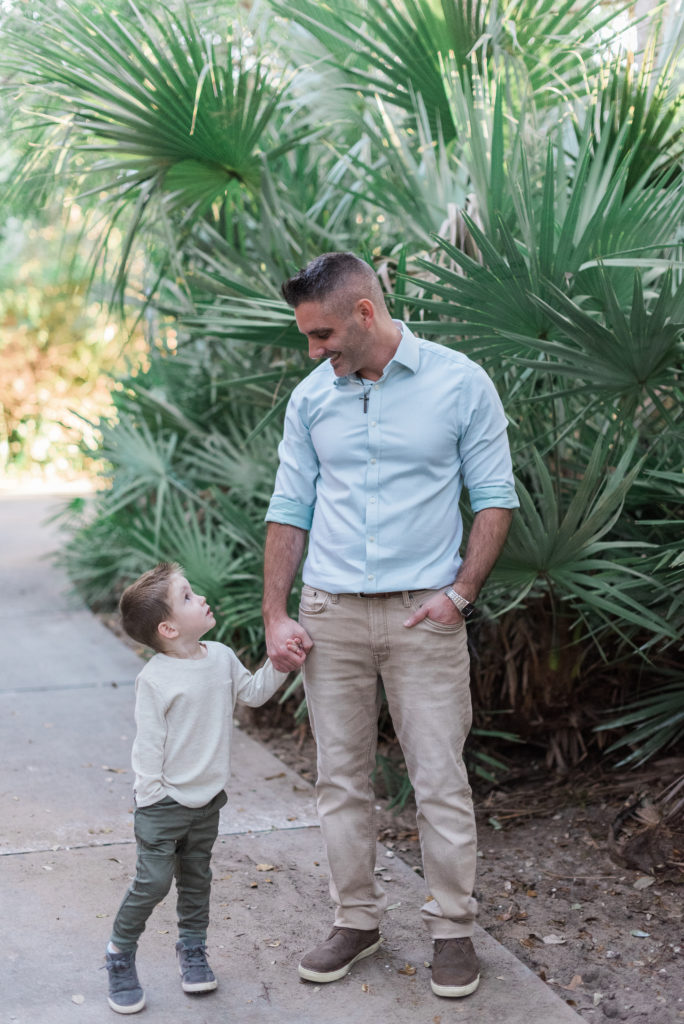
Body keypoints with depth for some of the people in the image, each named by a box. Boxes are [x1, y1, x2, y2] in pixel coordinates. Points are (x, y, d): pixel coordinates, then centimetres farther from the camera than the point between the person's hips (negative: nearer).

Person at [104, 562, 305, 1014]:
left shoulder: (221, 658, 0)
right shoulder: (155, 679, -20)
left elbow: (252, 692, 17)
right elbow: (149, 743, -16)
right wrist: (150, 800, -14)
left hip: (207, 800, 6)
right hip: (165, 802, -6)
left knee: (196, 878, 18)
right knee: (153, 881, -4)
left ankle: (193, 948, 35)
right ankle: (120, 953, 15)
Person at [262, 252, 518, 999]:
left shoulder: (460, 384, -3)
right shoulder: (311, 399, 6)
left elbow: (494, 497, 0)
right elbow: (289, 509, 9)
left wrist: (460, 592, -10)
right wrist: (275, 615, 2)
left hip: (423, 612, -3)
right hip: (331, 614, 3)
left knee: (440, 780, 1)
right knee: (340, 777, 9)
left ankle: (452, 928, 18)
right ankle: (356, 919, 24)